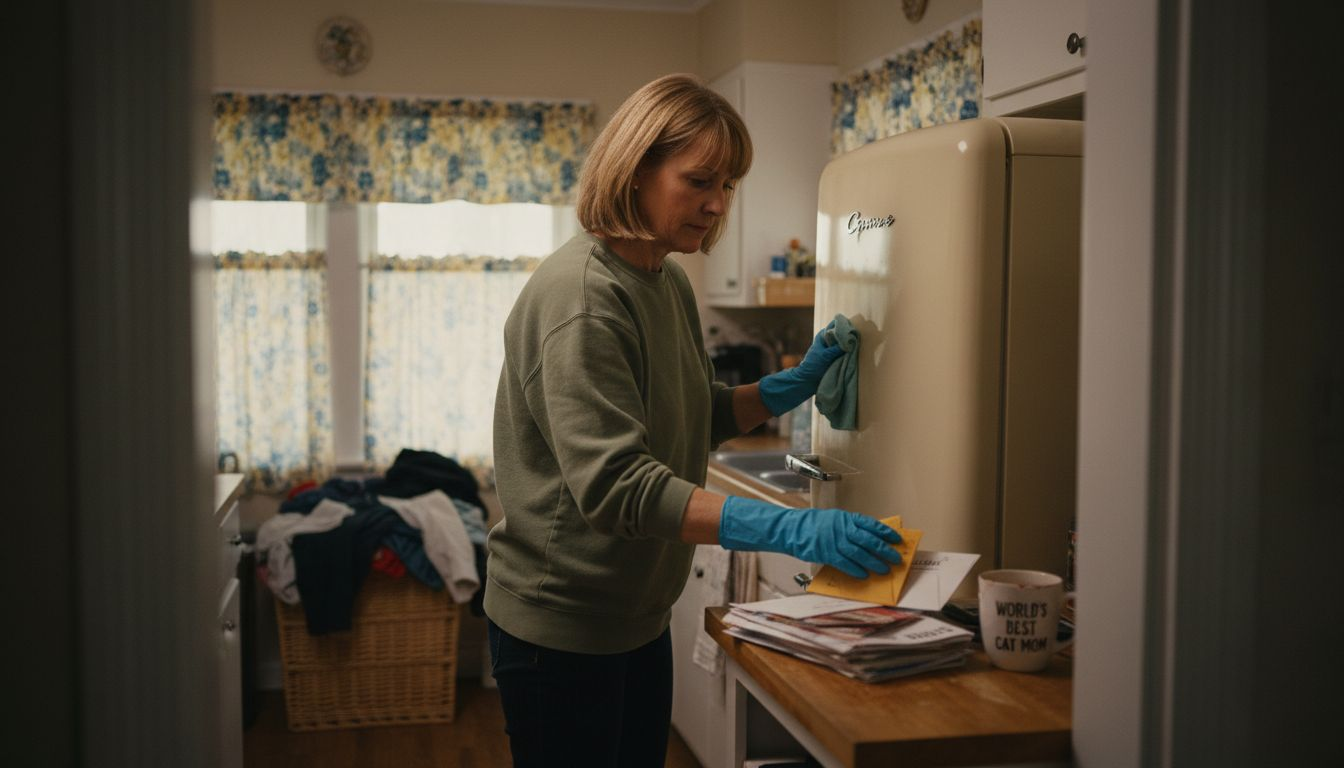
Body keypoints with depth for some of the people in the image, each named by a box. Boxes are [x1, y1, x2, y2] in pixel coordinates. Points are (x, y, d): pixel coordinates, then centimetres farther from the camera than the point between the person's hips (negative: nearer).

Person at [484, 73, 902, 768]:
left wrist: (792, 386, -1)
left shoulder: (668, 282, 6)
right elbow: (616, 486, -31)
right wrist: (789, 529, -36)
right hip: (561, 627, -9)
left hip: (638, 617, 9)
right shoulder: (580, 294, -23)